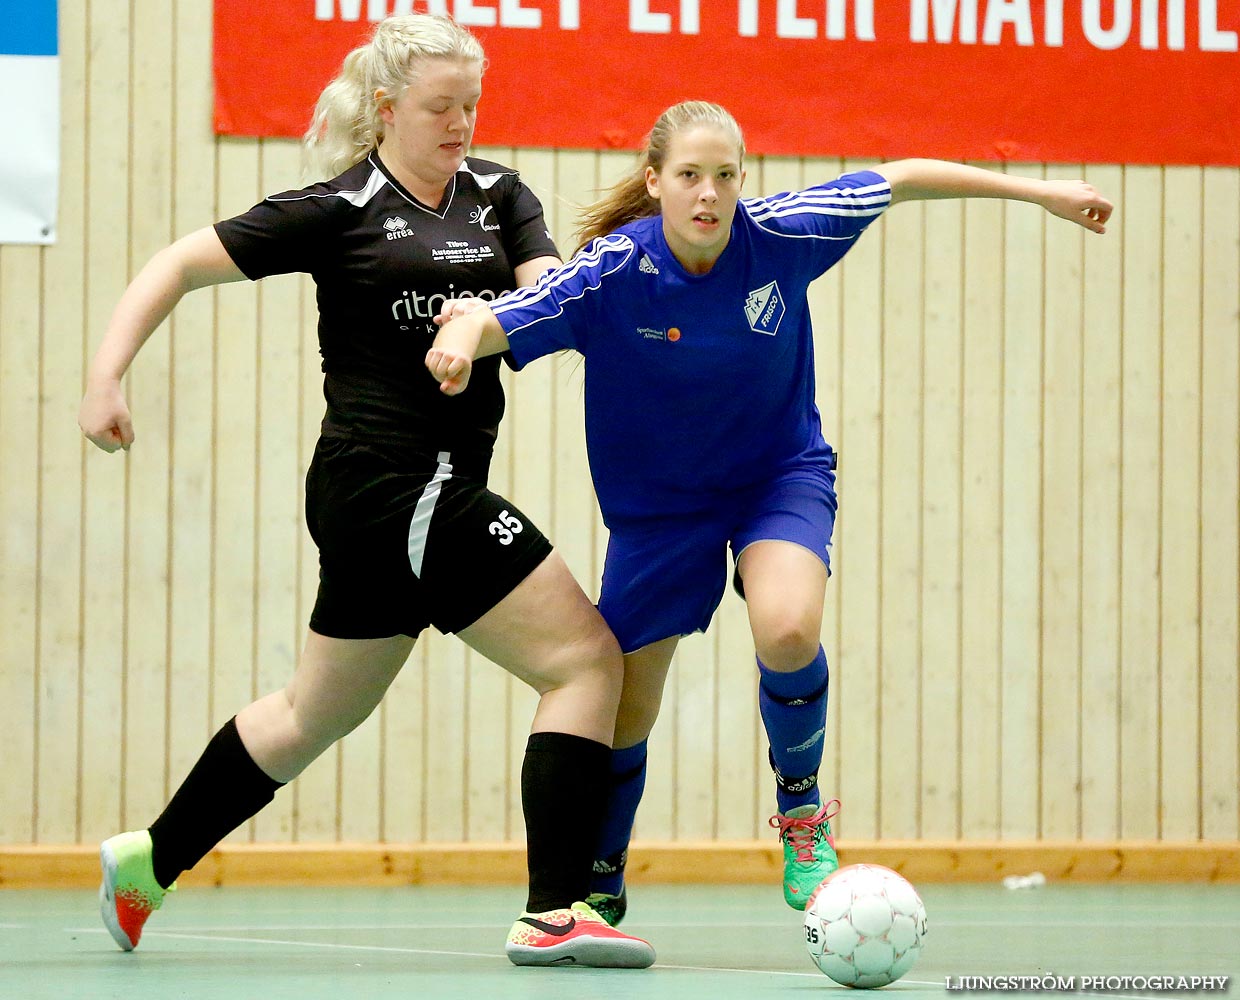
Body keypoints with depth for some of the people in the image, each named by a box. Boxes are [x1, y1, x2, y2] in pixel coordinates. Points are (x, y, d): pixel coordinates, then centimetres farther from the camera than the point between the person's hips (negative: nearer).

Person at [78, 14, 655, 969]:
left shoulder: (498, 195, 12)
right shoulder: (340, 210, -5)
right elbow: (182, 264, -1)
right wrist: (106, 375, -10)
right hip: (395, 485, -8)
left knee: (320, 711, 20)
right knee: (587, 658, -11)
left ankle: (149, 860, 33)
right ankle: (553, 913, -14)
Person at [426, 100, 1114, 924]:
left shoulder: (778, 234, -19)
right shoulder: (613, 274, -23)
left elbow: (902, 179, -5)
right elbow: (497, 322, -33)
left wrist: (1039, 192, 1)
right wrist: (462, 334, -57)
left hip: (781, 473, 0)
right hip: (658, 501, 0)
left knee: (789, 631, -30)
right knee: (621, 711, 5)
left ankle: (800, 802, -1)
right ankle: (601, 885, 33)